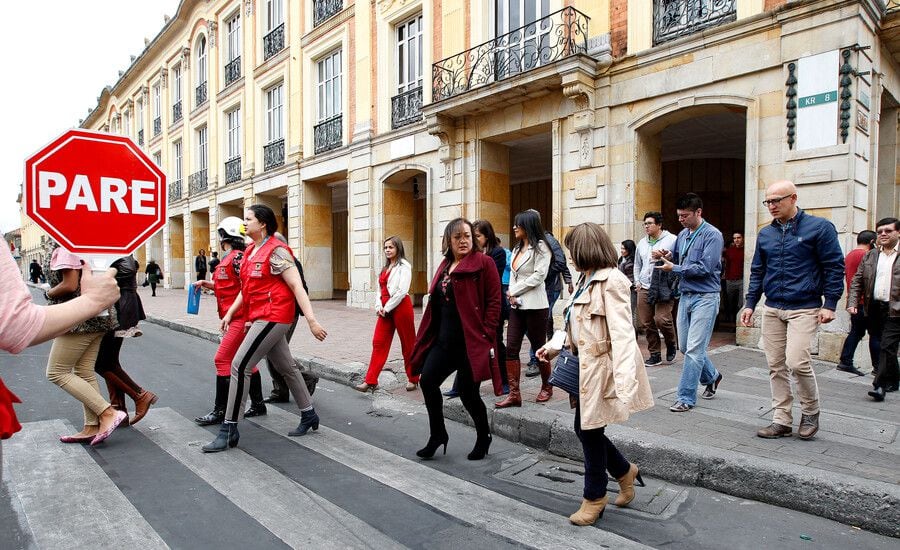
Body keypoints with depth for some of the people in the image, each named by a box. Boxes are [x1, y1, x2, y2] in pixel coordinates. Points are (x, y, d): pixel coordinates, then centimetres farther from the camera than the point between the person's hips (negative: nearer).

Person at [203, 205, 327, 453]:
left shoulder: (276, 251, -14)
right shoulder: (250, 251, 13)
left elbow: (297, 286, -19)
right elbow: (247, 287, 22)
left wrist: (312, 321, -23)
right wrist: (230, 312, 16)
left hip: (273, 317, -10)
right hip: (261, 318, 10)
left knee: (240, 366, -9)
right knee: (286, 367, 16)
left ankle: (229, 431, 1)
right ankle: (309, 415, 30)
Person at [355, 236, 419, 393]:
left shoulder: (404, 266, -7)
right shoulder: (386, 267, 18)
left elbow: (402, 291, -15)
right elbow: (380, 289, 16)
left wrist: (387, 308, -13)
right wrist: (379, 306, 0)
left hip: (400, 307, -7)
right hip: (384, 309, 7)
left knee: (408, 344, 4)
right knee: (378, 343, 1)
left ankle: (413, 379, 18)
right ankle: (370, 381, 2)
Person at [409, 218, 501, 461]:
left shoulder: (484, 263, -7)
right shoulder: (445, 265, 14)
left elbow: (494, 302, -11)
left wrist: (485, 335, -15)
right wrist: (428, 336, 14)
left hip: (471, 341, -7)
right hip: (444, 339, 7)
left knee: (468, 393, 2)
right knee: (427, 380, 0)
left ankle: (483, 437, 29)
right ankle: (437, 434, 20)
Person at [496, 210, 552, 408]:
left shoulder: (540, 247, -7)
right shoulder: (517, 249, 17)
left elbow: (539, 275, -15)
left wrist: (514, 291, -10)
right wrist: (512, 294, -3)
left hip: (534, 306, -7)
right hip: (516, 306, 7)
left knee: (539, 347, 7)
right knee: (511, 348, 0)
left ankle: (547, 387, 28)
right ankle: (514, 394, 4)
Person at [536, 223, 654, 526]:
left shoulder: (611, 280, -17)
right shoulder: (586, 279, 14)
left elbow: (622, 332, -27)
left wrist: (625, 381, -34)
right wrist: (555, 348, 16)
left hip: (602, 368, -9)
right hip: (585, 365, 9)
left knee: (589, 432, 4)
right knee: (585, 430, 14)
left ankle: (595, 496, 25)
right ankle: (626, 471, 38)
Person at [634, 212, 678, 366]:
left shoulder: (671, 240, -1)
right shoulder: (642, 243, 18)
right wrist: (637, 281, 18)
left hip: (664, 288, -6)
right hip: (644, 289, 6)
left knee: (661, 319, -15)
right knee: (646, 323, 4)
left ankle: (671, 345, 15)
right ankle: (655, 354, 17)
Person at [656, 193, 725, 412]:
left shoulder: (712, 235, -11)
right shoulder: (683, 234, 11)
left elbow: (705, 268, -19)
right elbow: (676, 257, 20)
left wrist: (674, 268, -13)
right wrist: (667, 255, -3)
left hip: (705, 297, -8)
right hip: (685, 295, 8)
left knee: (694, 349, -7)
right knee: (686, 347, 14)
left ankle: (686, 398, 1)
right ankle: (712, 377, 39)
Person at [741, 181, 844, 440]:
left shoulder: (819, 227, -2)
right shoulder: (765, 234, 12)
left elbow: (834, 267, -2)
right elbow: (757, 272, 16)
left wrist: (829, 304, -8)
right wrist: (750, 304, 10)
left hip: (804, 309, -5)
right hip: (772, 309, 5)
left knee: (796, 361, -15)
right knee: (775, 366, 5)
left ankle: (810, 412, 12)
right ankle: (782, 420, 16)